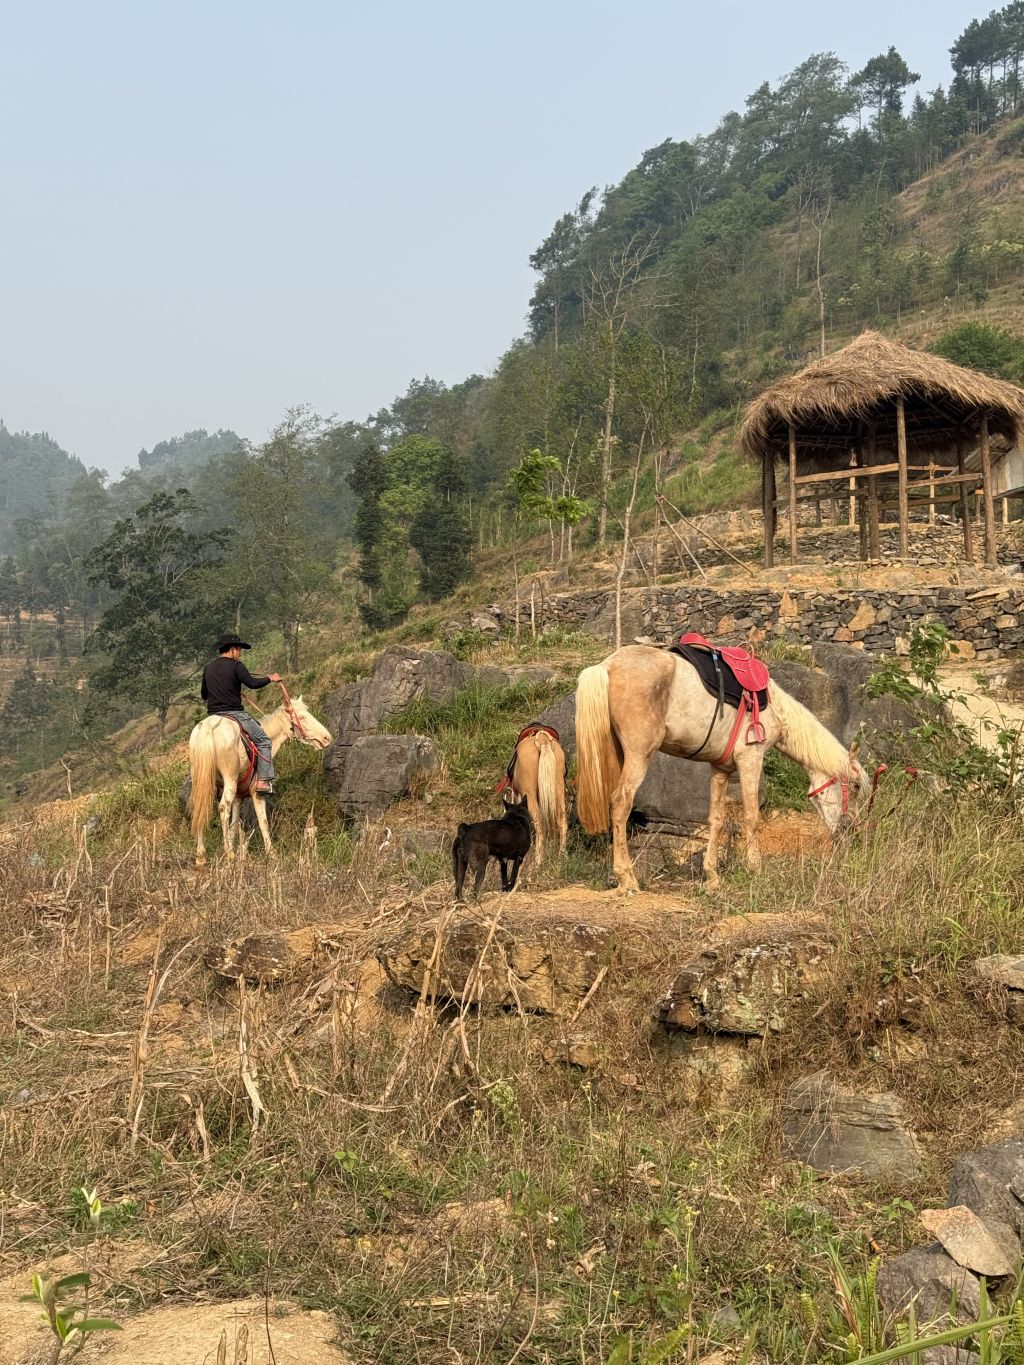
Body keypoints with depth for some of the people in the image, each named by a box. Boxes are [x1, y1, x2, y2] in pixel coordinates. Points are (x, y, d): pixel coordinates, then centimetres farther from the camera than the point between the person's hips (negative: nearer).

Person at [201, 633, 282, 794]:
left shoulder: (208, 668, 15)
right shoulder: (235, 665, -6)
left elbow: (203, 695, 23)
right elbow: (252, 683, -17)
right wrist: (269, 679, -1)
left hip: (212, 715, 7)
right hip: (234, 713, -6)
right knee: (262, 740, 2)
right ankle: (263, 781, -8)